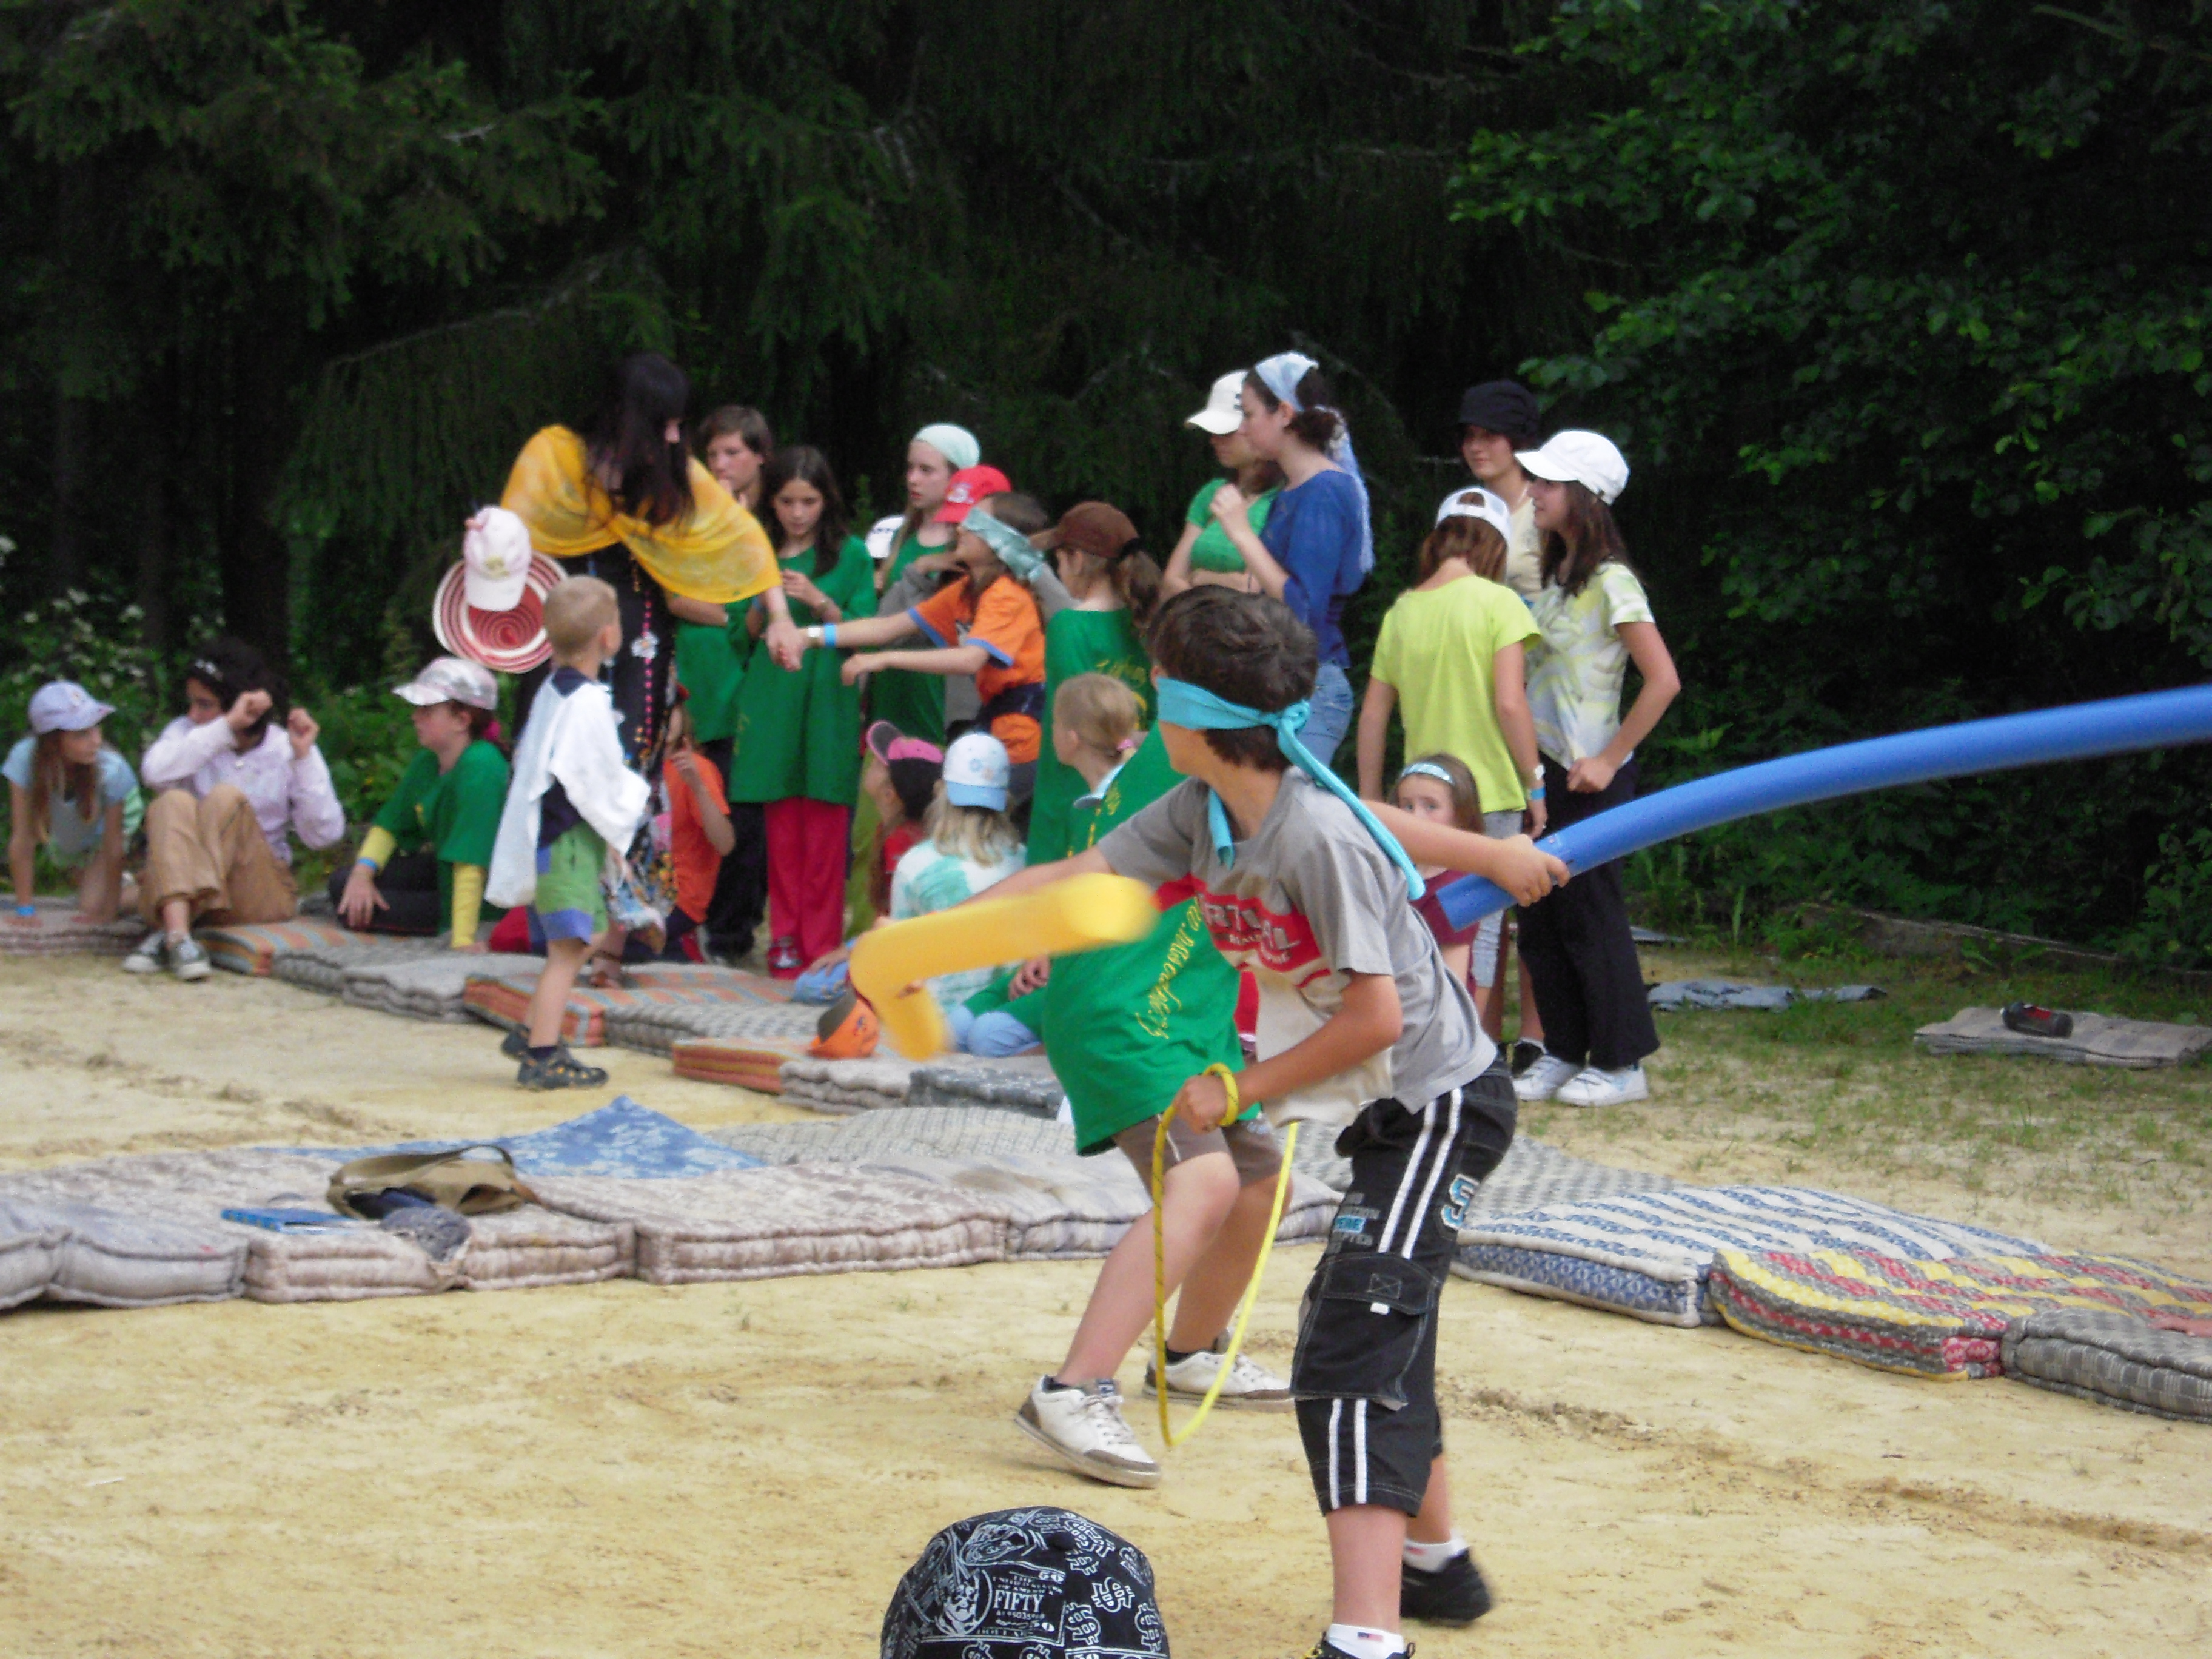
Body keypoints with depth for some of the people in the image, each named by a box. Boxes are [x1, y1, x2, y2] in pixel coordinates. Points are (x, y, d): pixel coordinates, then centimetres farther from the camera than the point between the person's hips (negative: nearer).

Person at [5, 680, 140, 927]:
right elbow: (23, 839, -33)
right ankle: (124, 881, 54)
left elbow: (113, 847, -30)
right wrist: (24, 909, -30)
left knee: (92, 906, -12)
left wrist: (109, 909, -26)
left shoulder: (112, 770, -41)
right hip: (63, 836, 2)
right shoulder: (24, 759, -40)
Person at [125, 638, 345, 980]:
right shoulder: (186, 732, 5)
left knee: (226, 797, -24)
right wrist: (227, 727, -21)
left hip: (261, 897, -1)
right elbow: (155, 772, -20)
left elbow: (324, 835, -8)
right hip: (178, 893, 1)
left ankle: (165, 936, -39)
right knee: (174, 802, -25)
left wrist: (303, 758, -14)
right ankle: (178, 937, -47)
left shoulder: (285, 748, 2)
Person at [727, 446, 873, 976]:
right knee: (781, 830, 3)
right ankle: (785, 944, 9)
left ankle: (822, 950, -1)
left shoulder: (851, 555, 5)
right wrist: (764, 603, -7)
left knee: (825, 832, -4)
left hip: (827, 699, -3)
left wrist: (820, 602, -14)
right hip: (772, 700, 3)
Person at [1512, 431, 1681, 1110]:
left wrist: (1608, 761, -17)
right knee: (1539, 919, 9)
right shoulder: (1557, 575, 12)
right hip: (1543, 768, 8)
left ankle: (1621, 1063, 7)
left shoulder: (1611, 582, -14)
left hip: (1590, 778, -8)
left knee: (1589, 914, -2)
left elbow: (1663, 680, -19)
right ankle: (1563, 1053, 19)